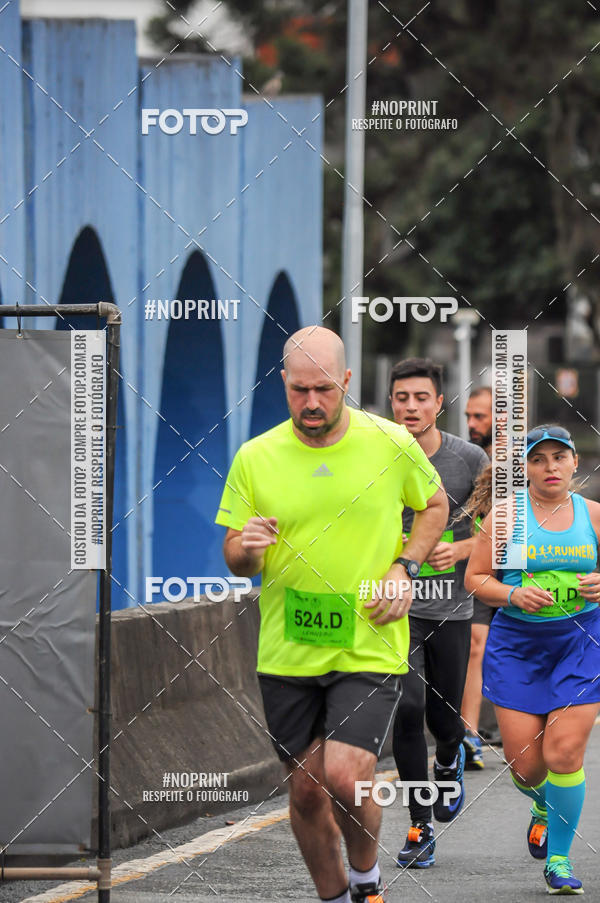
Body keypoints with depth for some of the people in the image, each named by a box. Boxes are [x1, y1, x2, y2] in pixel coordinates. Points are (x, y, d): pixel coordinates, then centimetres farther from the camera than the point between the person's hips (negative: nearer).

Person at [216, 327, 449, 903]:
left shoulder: (392, 443, -4)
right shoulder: (254, 458, -2)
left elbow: (434, 504, 15)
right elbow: (235, 559, 6)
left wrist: (404, 567, -2)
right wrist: (247, 548, -19)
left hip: (369, 647, -2)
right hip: (286, 655, 2)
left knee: (345, 779, -17)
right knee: (306, 791, 8)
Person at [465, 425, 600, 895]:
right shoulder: (507, 514, 0)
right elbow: (476, 578, 2)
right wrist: (514, 595, -16)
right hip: (517, 644, 0)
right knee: (524, 762, -1)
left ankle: (558, 859, 3)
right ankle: (544, 806, 36)